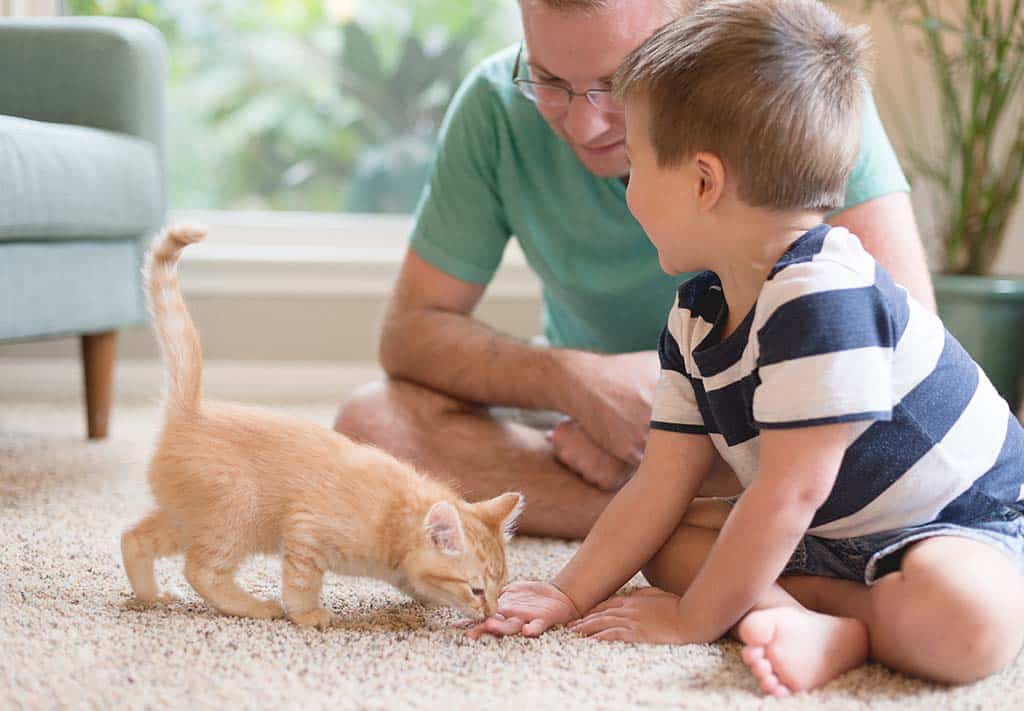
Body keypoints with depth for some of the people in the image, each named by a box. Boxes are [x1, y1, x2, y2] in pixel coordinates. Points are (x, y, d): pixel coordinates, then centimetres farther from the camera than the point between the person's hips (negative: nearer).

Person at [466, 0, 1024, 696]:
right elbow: (662, 484, 3)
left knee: (962, 620, -40)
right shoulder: (695, 315, 0)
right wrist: (571, 593, -3)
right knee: (669, 540, 0)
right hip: (836, 532, 10)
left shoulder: (825, 299, -29)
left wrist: (692, 620, -18)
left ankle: (842, 629, -15)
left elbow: (788, 492, -27)